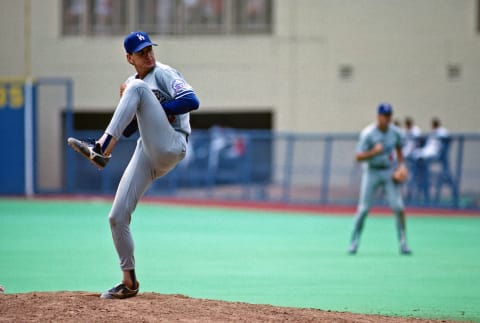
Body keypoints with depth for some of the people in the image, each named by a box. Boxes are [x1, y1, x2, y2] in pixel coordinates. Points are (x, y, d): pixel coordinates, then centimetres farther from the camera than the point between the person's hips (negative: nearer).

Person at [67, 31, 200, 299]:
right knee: (118, 217, -1)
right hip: (146, 155, 7)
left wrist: (156, 107, -11)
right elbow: (127, 130, 20)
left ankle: (102, 148, -35)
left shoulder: (164, 74, 4)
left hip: (170, 148, -7)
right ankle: (129, 283, 12)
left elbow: (192, 101, -13)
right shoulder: (131, 84, 23)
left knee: (138, 88, -24)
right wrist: (125, 104, 2)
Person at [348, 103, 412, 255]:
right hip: (372, 172, -2)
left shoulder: (396, 132, -3)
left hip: (390, 171, 3)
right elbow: (358, 157, -17)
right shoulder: (368, 133, -15)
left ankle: (403, 242, 1)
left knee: (398, 207, -8)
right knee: (363, 208, -4)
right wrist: (374, 152, -31)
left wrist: (401, 166, 4)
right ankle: (354, 242, 10)